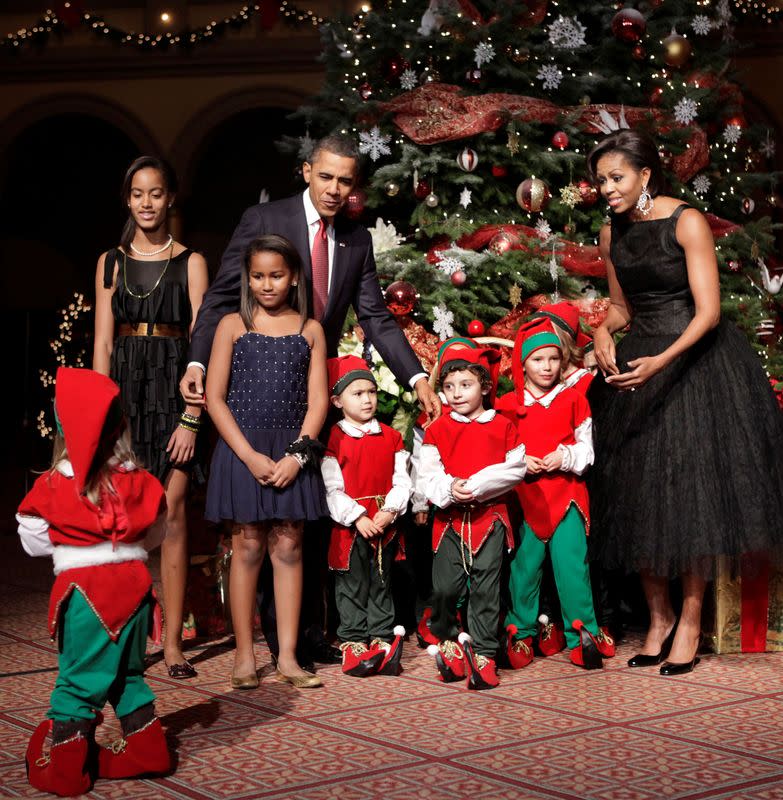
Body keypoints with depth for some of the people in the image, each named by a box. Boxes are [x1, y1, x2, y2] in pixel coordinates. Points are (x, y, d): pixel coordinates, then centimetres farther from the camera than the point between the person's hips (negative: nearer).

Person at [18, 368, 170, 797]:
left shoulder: (53, 487, -9)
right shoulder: (139, 481, -2)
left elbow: (35, 541, 1)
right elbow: (155, 534, 10)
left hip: (84, 590, -3)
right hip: (132, 582, 4)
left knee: (78, 679, 6)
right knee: (127, 672, 20)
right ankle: (146, 752, 23)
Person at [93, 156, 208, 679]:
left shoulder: (190, 263, 6)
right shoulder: (111, 263, 13)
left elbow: (200, 342, -1)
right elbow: (103, 343, 9)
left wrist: (192, 416, -10)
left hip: (173, 388, -2)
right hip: (123, 386, 2)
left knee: (171, 513, -6)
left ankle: (173, 640, -1)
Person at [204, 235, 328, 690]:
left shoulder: (310, 330, 7)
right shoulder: (233, 325, 3)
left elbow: (317, 400, 4)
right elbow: (215, 398, -2)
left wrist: (297, 454, -10)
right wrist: (250, 455, -11)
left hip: (292, 452, 1)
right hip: (243, 449, -1)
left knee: (288, 547, 2)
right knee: (249, 546, 0)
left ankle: (287, 656, 7)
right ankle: (245, 656, 7)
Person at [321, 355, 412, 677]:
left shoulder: (391, 437, 7)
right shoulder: (334, 439, -6)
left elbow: (401, 480, 3)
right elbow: (332, 488, -10)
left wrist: (389, 511, -11)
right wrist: (357, 517, -17)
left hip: (384, 524, 4)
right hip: (349, 526, -4)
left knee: (381, 584, 11)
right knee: (352, 586, 3)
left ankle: (381, 637, 18)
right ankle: (354, 641, 10)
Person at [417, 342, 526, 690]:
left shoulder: (502, 427, 5)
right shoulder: (437, 430, 7)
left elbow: (516, 469, -4)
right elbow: (426, 475, 1)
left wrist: (477, 485, -14)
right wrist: (449, 489, -18)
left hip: (489, 516, -1)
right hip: (449, 518, 1)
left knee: (485, 588, -1)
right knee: (445, 586, -1)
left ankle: (484, 653, 7)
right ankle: (446, 641, 22)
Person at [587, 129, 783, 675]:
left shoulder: (687, 222, -11)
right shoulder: (612, 234, 7)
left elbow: (709, 311, -16)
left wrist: (662, 362, -30)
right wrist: (603, 332, -5)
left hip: (696, 360, -6)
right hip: (637, 364, 6)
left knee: (693, 493, -3)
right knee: (639, 496, 5)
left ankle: (691, 621, 9)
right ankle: (659, 615, 19)